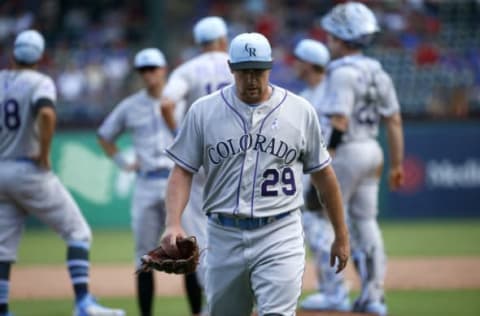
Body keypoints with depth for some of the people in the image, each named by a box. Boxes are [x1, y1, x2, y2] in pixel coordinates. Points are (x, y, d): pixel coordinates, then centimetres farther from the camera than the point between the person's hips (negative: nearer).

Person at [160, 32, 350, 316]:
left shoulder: (301, 111, 3)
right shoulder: (204, 111, 3)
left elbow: (323, 174, 10)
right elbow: (182, 171, 2)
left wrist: (341, 236, 13)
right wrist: (173, 224, -14)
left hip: (280, 237, -2)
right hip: (224, 237, 2)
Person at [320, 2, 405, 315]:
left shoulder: (342, 72, -15)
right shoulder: (378, 72, 10)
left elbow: (339, 123, -22)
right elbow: (395, 121, 11)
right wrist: (397, 164, 16)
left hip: (348, 152, -8)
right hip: (373, 150, 8)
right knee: (366, 221, 11)